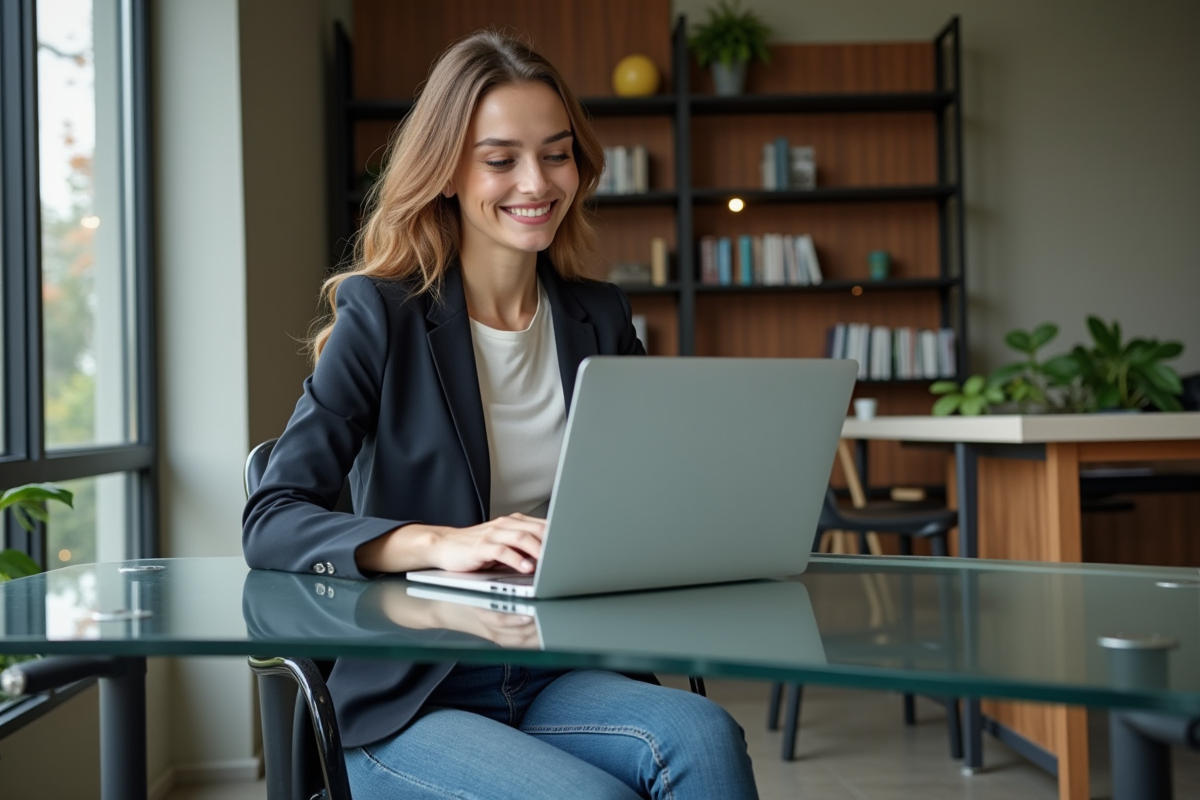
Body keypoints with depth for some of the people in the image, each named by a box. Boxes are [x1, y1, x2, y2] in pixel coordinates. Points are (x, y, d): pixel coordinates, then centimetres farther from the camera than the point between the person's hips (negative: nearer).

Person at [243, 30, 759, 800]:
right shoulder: (382, 316, -4)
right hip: (411, 702, -4)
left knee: (703, 737, -27)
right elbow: (270, 523, -11)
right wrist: (439, 543, -29)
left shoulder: (603, 320, 9)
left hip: (562, 679, 4)